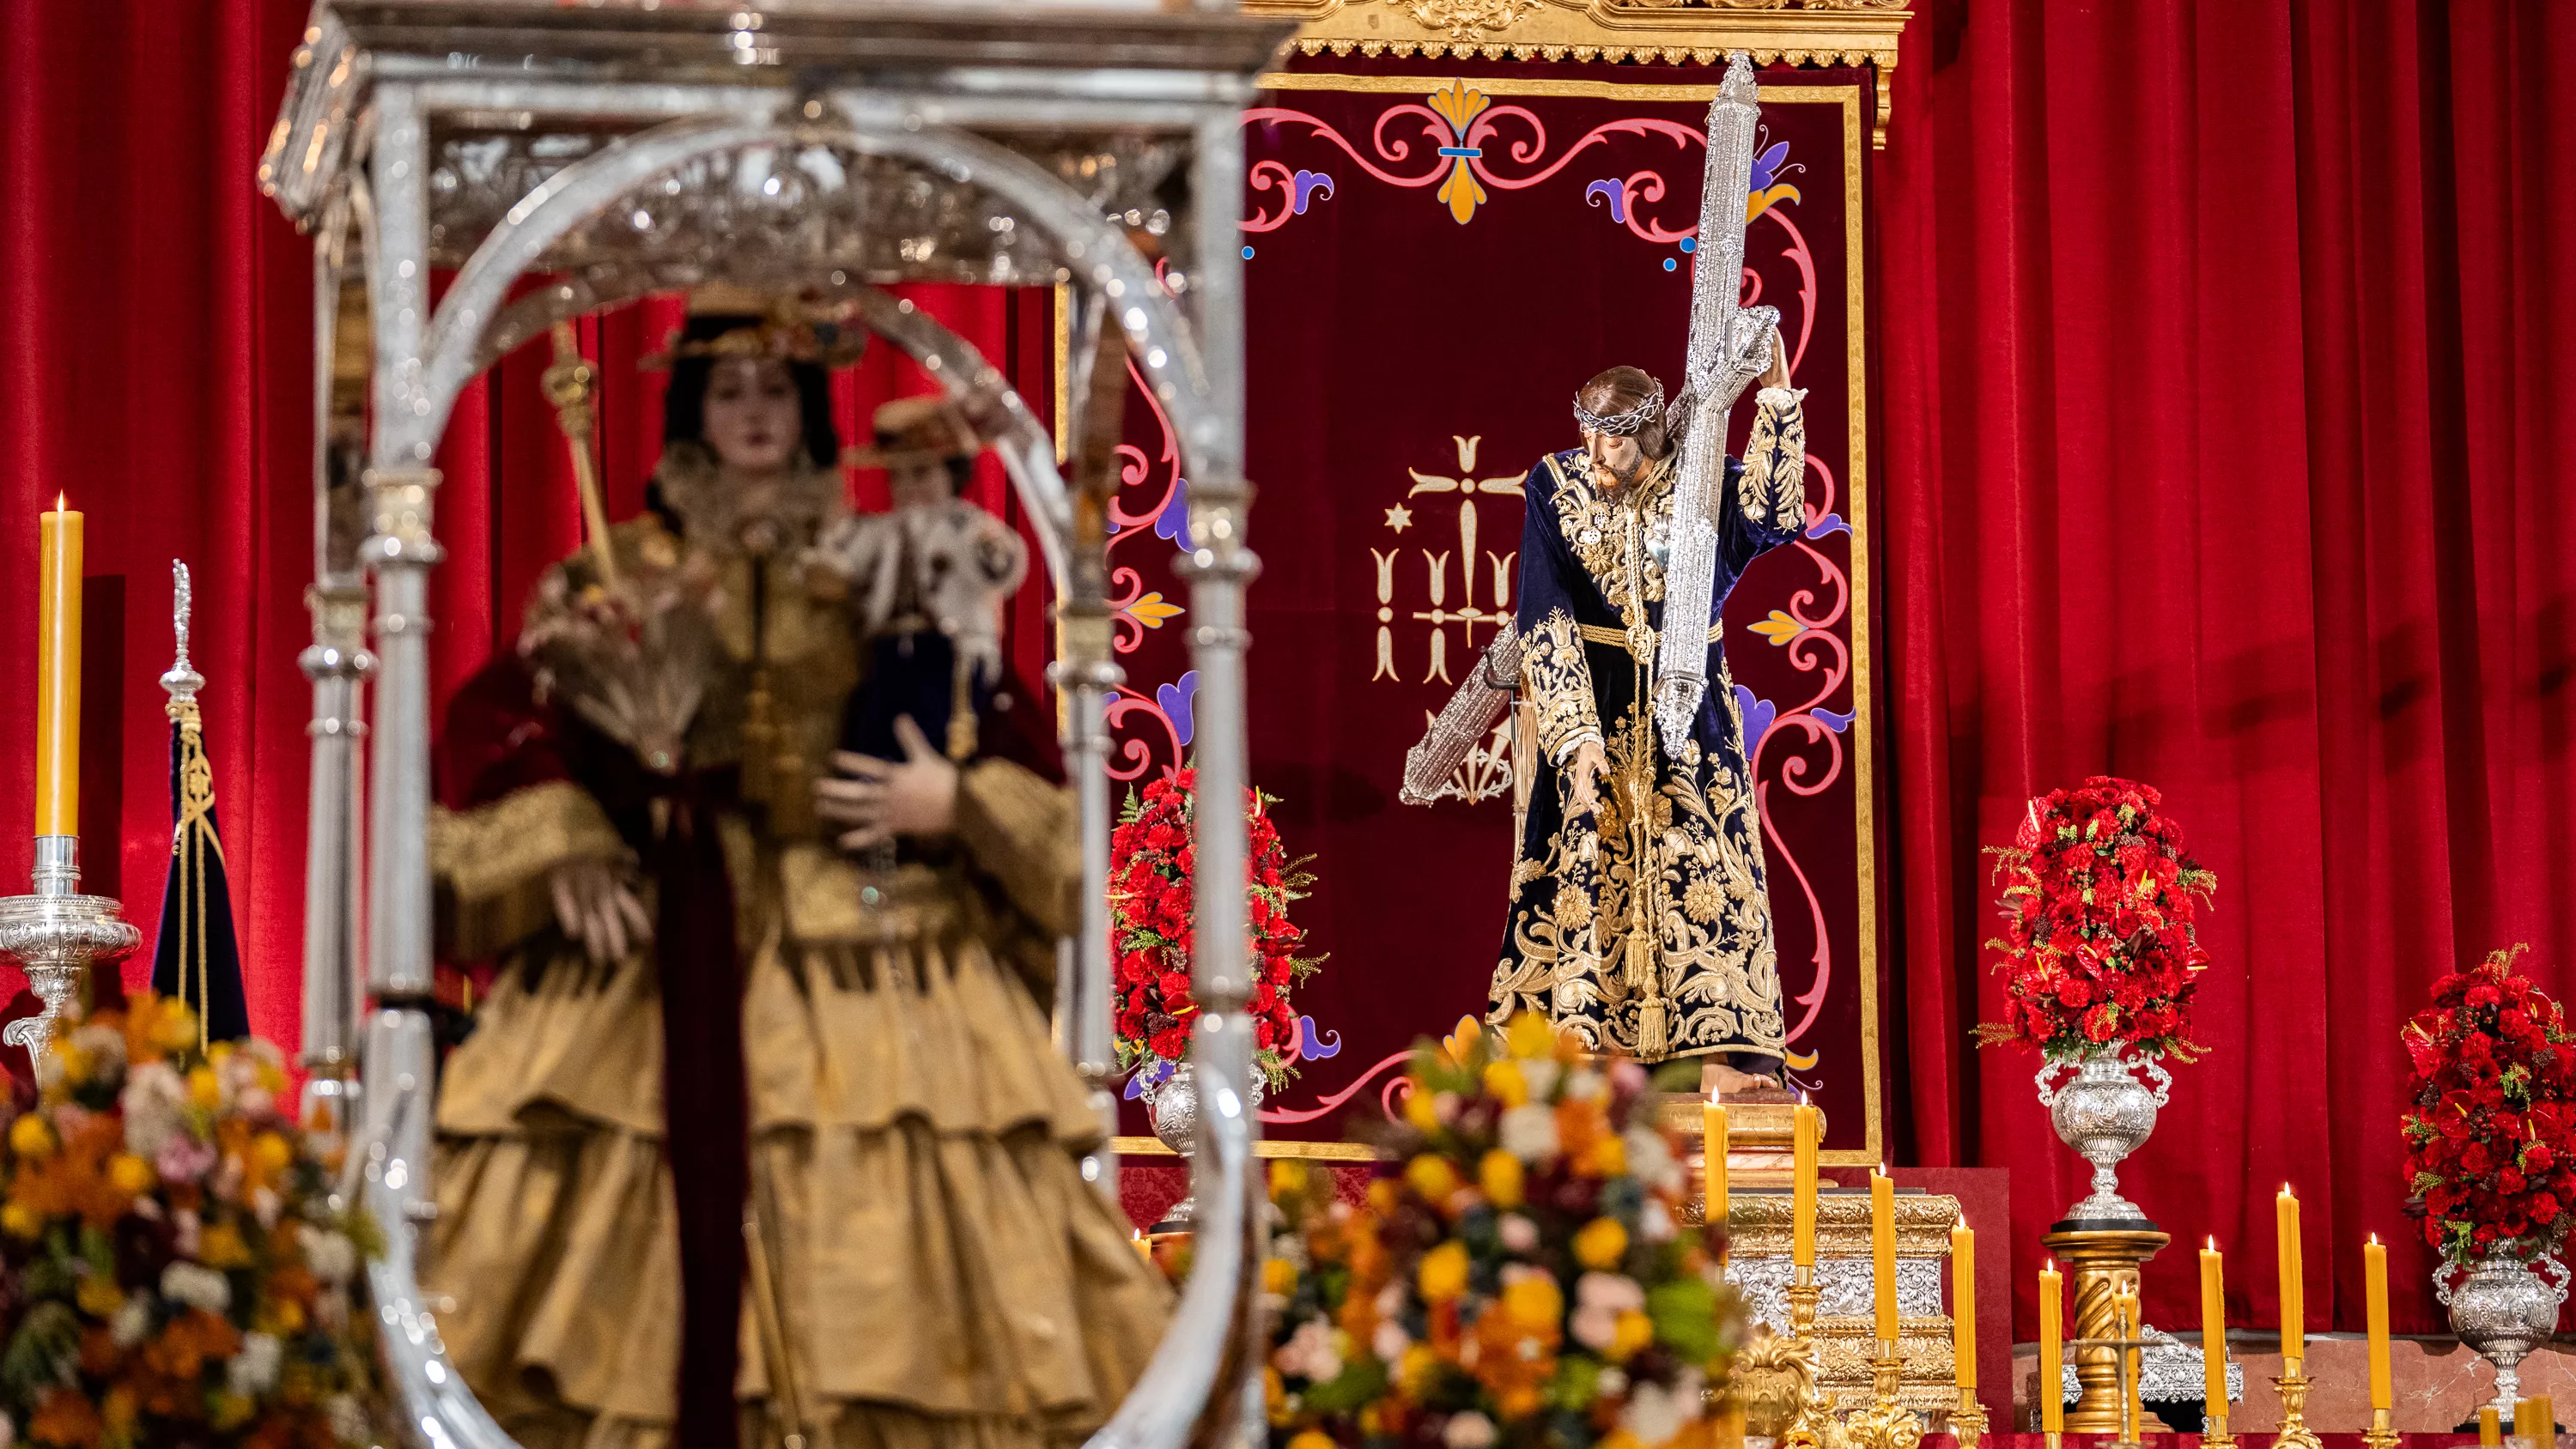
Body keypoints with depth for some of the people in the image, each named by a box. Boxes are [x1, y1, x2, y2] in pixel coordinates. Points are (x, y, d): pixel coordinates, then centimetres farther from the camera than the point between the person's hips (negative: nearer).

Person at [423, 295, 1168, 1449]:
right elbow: (498, 718, 6)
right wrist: (564, 852, -7)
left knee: (875, 1208, -8)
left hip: (863, 932, 0)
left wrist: (952, 803, -9)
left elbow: (1016, 747, 10)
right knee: (680, 1193, -8)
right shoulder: (625, 572, 9)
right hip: (674, 933, 0)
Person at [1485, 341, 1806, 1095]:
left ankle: (1719, 1059, -8)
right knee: (1580, 864, -3)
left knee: (1698, 862, -6)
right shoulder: (1554, 486, -4)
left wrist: (1776, 392, -28)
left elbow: (1772, 515, -25)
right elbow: (1546, 623, -9)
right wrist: (1578, 735, -18)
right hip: (1592, 705, 0)